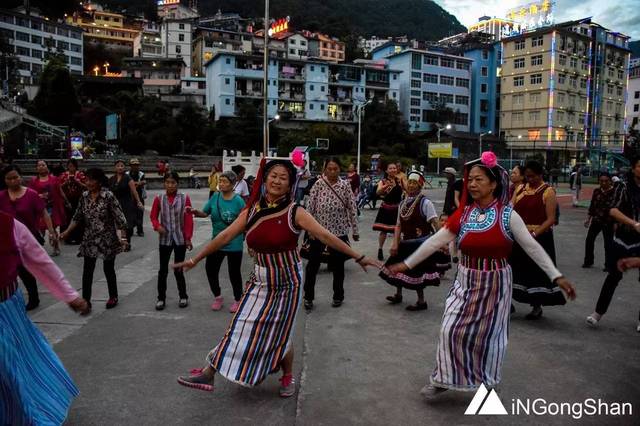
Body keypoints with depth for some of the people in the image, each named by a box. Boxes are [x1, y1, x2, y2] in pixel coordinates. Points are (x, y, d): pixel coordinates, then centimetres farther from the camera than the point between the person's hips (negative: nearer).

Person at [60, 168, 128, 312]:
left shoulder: (108, 196, -14)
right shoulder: (84, 196, 1)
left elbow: (119, 217, -15)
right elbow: (78, 217, 10)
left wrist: (123, 237, -20)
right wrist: (67, 232, 2)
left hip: (107, 239, -4)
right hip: (90, 239, 4)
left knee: (108, 269, 8)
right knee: (87, 270, 0)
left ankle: (113, 297, 27)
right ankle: (86, 301, 8)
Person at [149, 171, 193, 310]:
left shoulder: (185, 198, -5)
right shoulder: (159, 199, -2)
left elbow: (189, 220, -3)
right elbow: (153, 216, 7)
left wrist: (188, 238, -6)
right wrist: (157, 226, -13)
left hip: (180, 239, -1)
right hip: (165, 239, 1)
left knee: (178, 270, 6)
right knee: (163, 270, 7)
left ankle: (183, 297, 22)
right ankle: (161, 298, 20)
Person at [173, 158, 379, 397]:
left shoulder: (295, 213, -14)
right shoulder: (251, 211, -2)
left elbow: (326, 236, -16)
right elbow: (225, 236, 2)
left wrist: (358, 257, -18)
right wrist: (196, 259, 5)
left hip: (286, 283, -3)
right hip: (260, 281, 3)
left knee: (278, 334, 8)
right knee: (242, 329, 7)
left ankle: (288, 378, 34)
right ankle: (208, 374, 18)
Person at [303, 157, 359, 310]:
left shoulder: (345, 186, -2)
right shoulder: (318, 184, -4)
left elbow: (352, 209, 0)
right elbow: (310, 207, -2)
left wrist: (355, 231, 0)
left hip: (339, 231, 1)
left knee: (338, 266, 12)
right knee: (312, 264, 5)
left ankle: (338, 296, 30)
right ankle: (308, 297, 20)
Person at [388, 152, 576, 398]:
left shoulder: (508, 215, -12)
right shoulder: (463, 213, -4)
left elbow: (533, 247, -10)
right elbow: (436, 241, -2)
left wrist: (557, 277, -17)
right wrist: (407, 264, -2)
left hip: (494, 283, -2)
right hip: (465, 281, 3)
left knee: (487, 334, 12)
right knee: (452, 330, 3)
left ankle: (486, 383, 35)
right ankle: (445, 378, 22)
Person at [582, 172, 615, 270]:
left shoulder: (614, 192, -11)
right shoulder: (596, 191, 2)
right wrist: (588, 218, 8)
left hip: (608, 222, -4)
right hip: (596, 220, 4)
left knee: (608, 243, 3)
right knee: (589, 240, 6)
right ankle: (588, 261, 21)